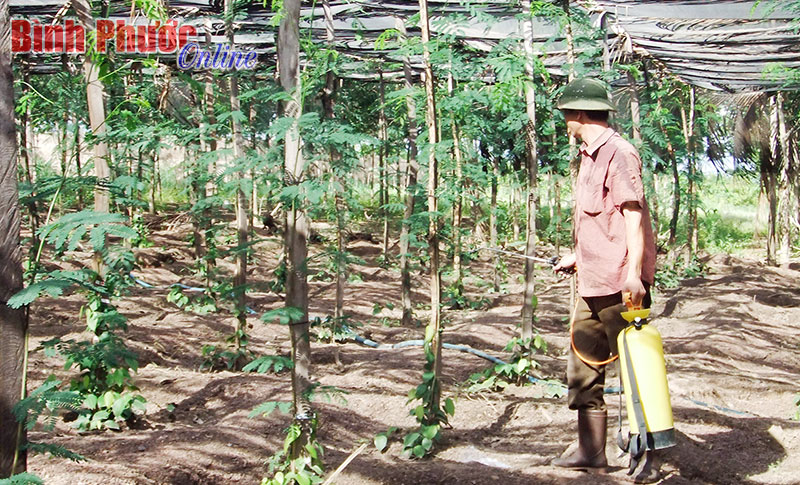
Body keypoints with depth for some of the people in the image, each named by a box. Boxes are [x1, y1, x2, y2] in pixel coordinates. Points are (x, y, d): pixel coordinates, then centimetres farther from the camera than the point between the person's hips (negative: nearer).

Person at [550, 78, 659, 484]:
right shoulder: (589, 156, 17)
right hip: (592, 283, 10)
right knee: (583, 365, 13)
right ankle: (591, 452, 23)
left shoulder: (618, 153, -13)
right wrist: (578, 256, 32)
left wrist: (634, 273, -28)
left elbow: (633, 214, -21)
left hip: (619, 285, -10)